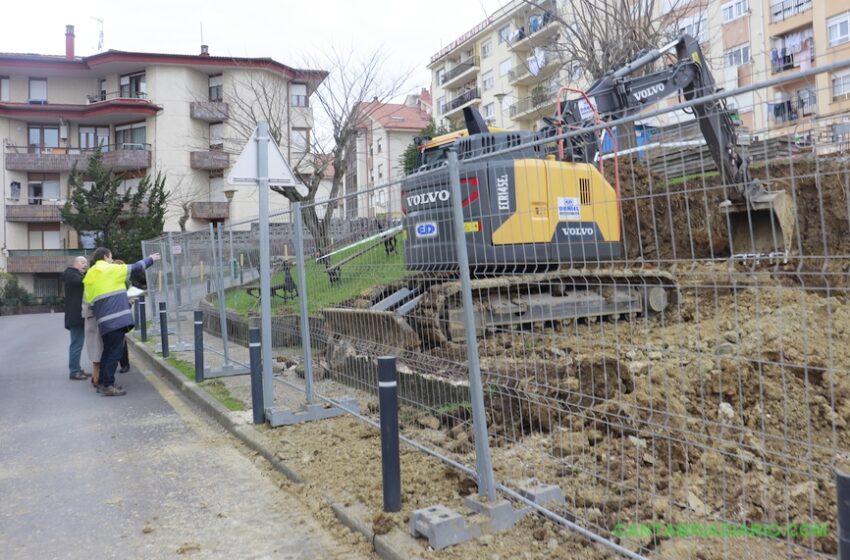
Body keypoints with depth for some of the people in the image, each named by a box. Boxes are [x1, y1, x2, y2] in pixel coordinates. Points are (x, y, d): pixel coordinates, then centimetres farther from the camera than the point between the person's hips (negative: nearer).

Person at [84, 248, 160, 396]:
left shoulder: (90, 275, 17)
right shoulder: (111, 269, -1)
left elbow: (89, 300, 17)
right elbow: (135, 268, 7)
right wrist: (151, 259, 22)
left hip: (104, 320, 7)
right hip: (117, 318, -7)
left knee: (108, 351, 17)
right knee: (115, 352, -5)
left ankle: (103, 382, 22)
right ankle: (107, 385, -6)